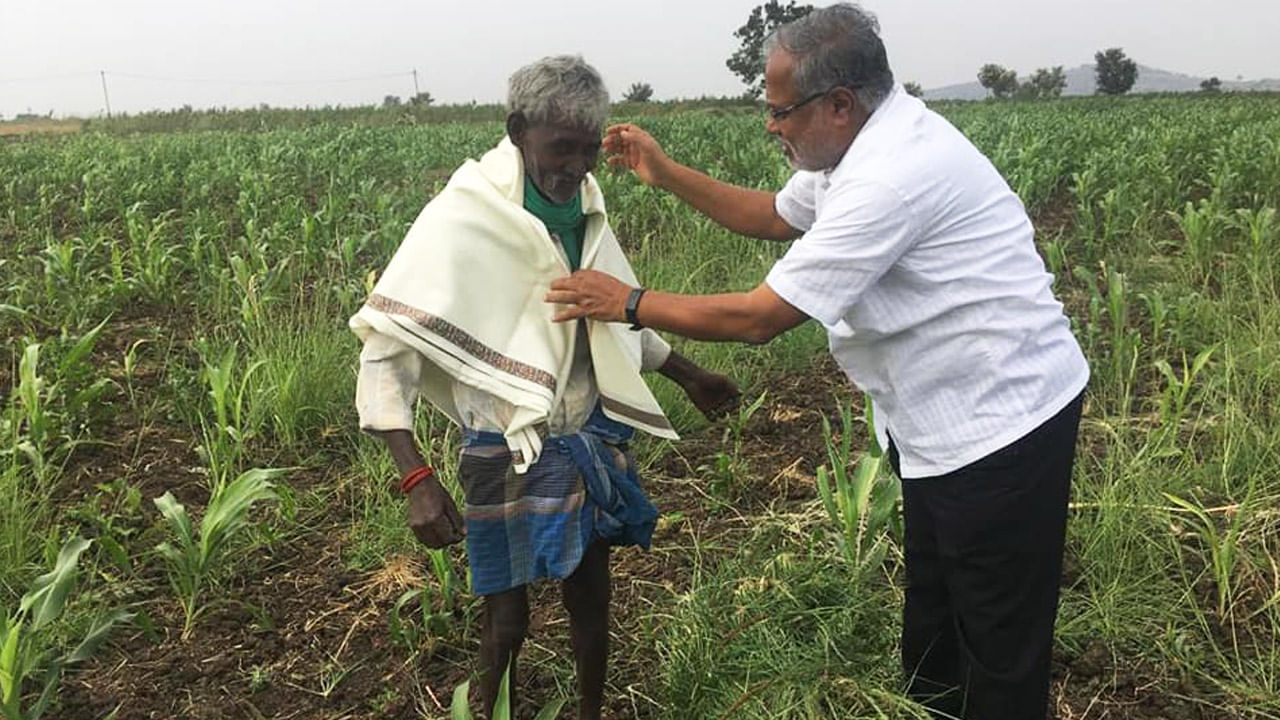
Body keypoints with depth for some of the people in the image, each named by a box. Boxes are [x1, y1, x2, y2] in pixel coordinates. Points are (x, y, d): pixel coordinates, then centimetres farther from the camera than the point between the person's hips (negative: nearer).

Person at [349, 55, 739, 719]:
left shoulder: (582, 208, 0)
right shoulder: (462, 221, -19)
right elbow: (384, 353, -20)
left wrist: (688, 375, 23)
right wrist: (417, 479, -29)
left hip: (591, 437, 6)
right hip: (510, 452, -5)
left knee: (591, 596, 17)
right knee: (508, 620, 7)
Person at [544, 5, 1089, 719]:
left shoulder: (890, 176, -29)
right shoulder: (869, 144, 4)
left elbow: (758, 317, -27)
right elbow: (772, 215, 20)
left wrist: (629, 303, -14)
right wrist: (665, 172, 10)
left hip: (1001, 426, -10)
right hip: (954, 425, 10)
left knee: (1000, 647, 6)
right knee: (932, 619, 22)